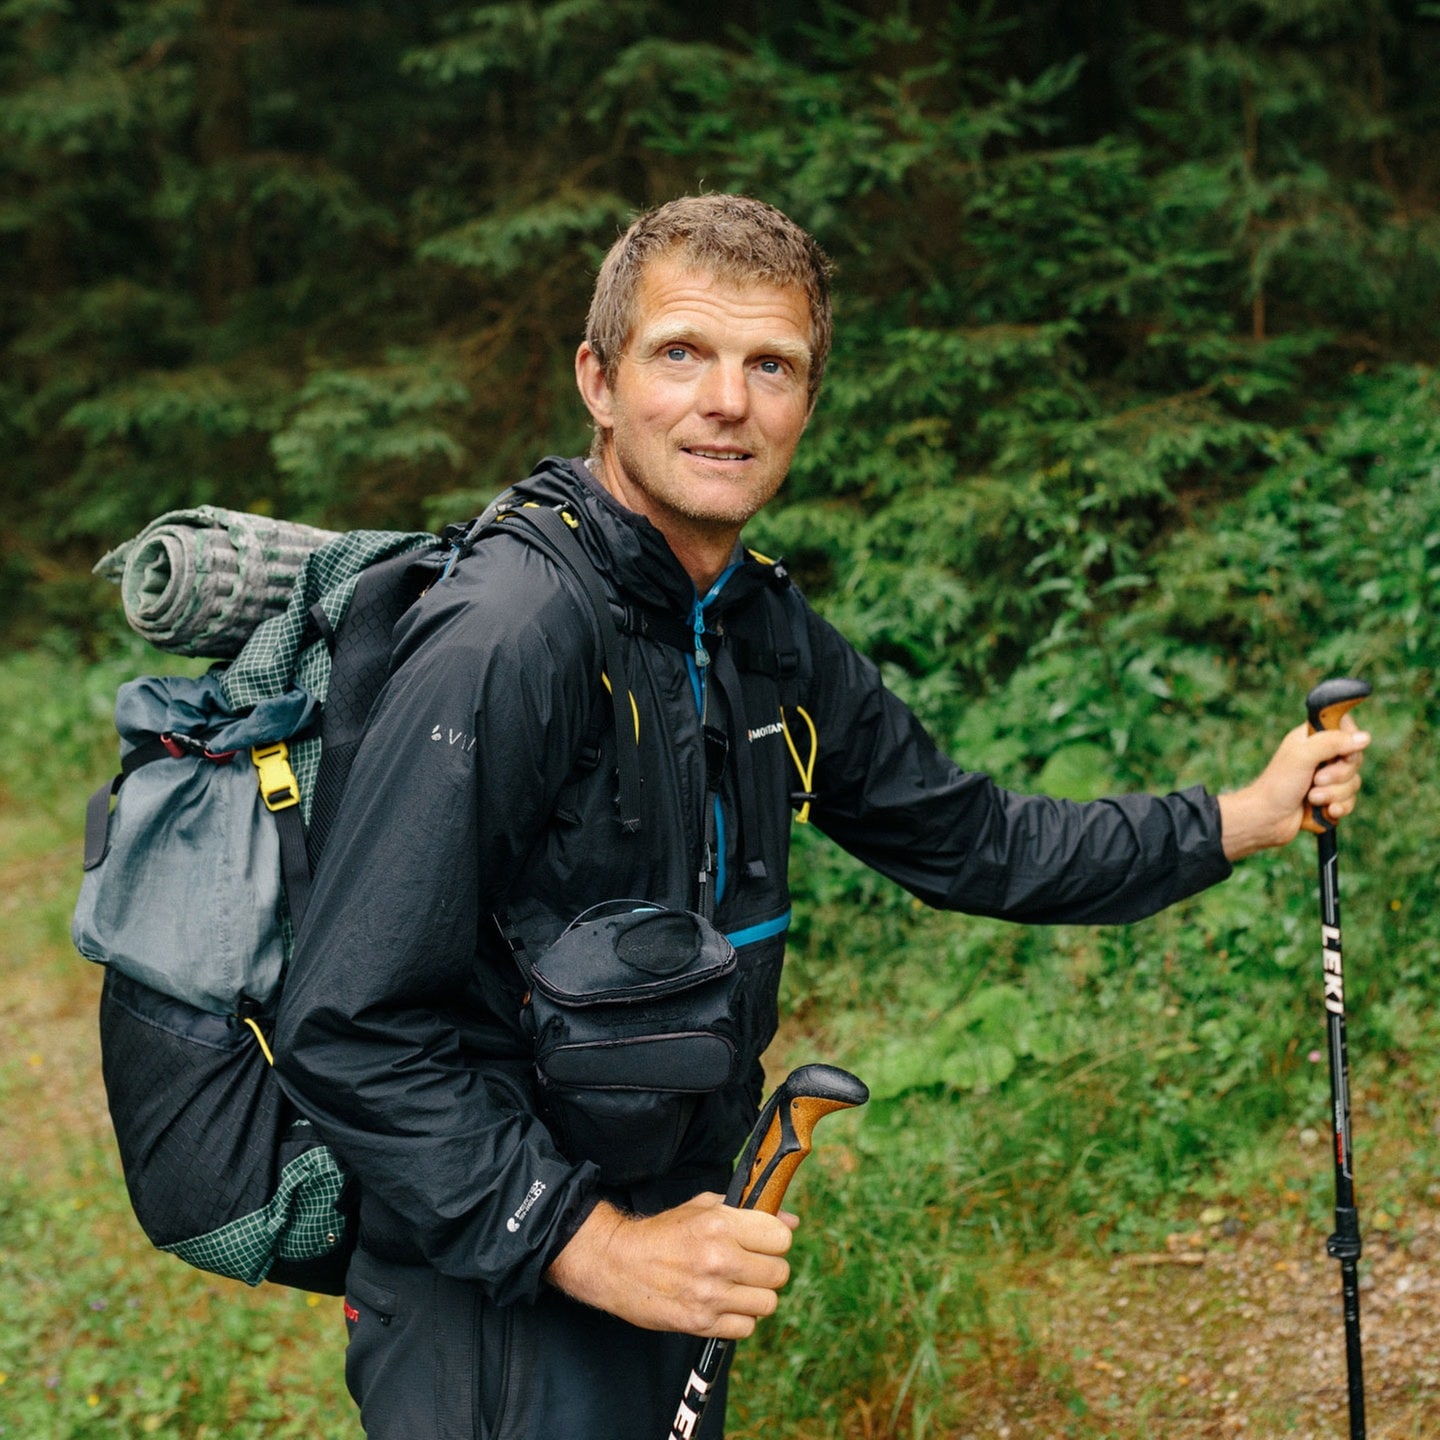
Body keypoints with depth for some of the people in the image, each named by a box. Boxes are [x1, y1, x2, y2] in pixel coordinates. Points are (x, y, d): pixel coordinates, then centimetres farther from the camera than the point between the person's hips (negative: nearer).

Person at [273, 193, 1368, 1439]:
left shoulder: (772, 637, 4)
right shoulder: (507, 641, -23)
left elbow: (967, 841, 15)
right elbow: (348, 1030, -25)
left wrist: (1241, 820, 13)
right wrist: (588, 1243, -24)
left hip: (672, 1261, 8)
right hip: (503, 1308, -8)